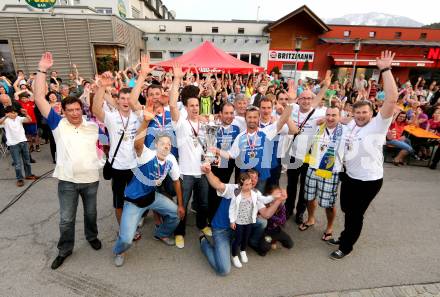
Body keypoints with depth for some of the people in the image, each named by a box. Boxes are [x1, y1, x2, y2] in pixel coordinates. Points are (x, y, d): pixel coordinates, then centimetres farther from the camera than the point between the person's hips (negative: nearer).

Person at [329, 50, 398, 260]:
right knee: (346, 209, 21)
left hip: (369, 180, -6)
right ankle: (346, 236, 46)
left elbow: (392, 100, -29)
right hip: (349, 176, 6)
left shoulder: (378, 124, -16)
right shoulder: (350, 125, 3)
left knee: (356, 213, 8)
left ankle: (346, 246, 28)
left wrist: (385, 70, -31)